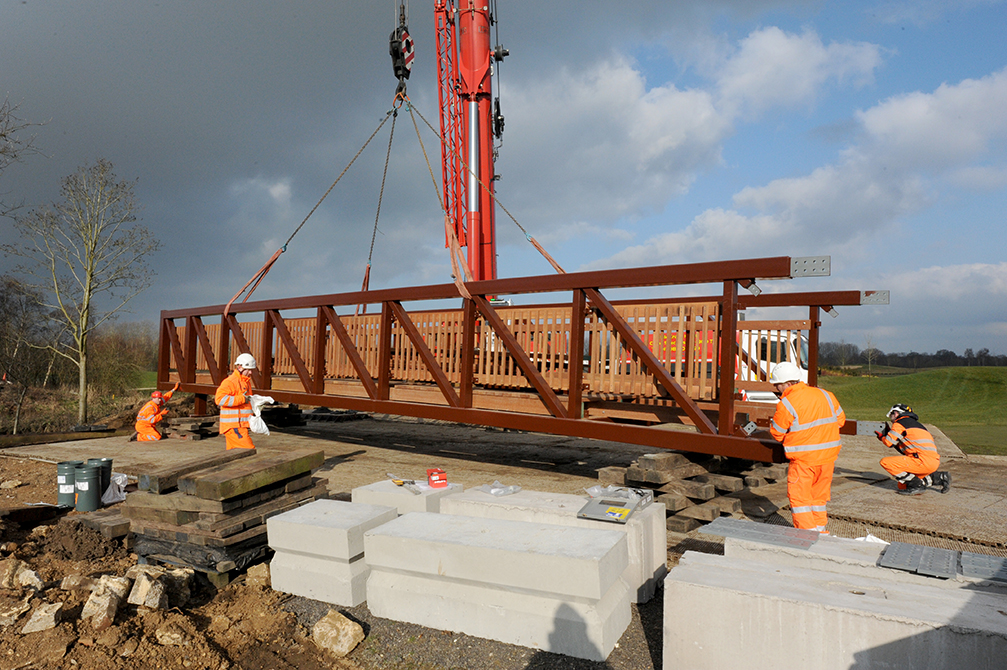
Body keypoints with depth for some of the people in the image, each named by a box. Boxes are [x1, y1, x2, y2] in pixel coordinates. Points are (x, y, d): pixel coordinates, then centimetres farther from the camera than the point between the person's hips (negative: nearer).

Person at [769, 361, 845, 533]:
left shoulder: (786, 404, -16)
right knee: (819, 496, 19)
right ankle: (820, 531, 27)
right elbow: (840, 419, 15)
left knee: (799, 497, 4)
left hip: (803, 459, -7)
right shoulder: (825, 395, 4)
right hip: (828, 454, 7)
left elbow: (777, 434, -7)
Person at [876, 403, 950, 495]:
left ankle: (916, 485, -9)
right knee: (902, 486, 17)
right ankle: (940, 477, 17)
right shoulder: (913, 422, 26)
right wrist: (888, 434, 28)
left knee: (885, 462, -10)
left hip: (924, 461, -9)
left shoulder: (899, 423, -1)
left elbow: (889, 443, -5)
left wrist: (882, 436, 16)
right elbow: (904, 451, 28)